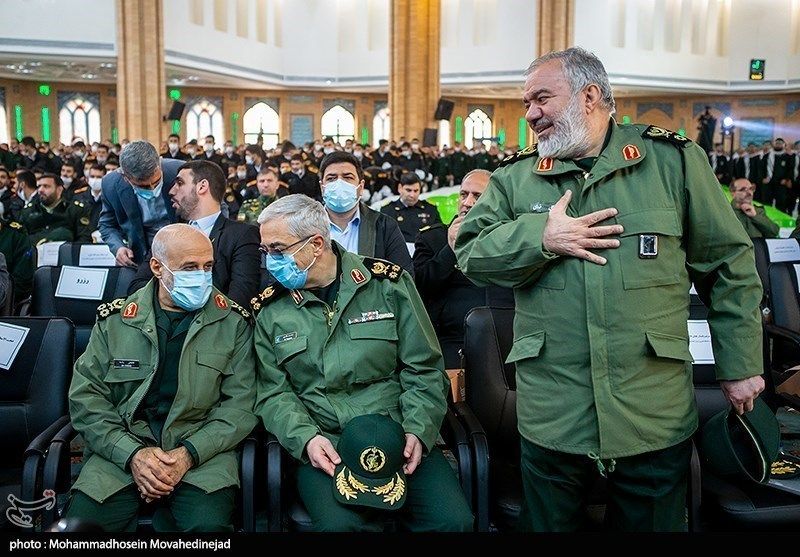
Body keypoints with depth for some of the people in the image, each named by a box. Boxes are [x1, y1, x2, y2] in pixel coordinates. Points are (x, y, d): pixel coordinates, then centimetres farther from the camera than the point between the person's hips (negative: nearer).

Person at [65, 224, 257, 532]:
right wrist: (132, 454, -12)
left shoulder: (233, 322, 4)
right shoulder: (114, 319, 7)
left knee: (209, 523, -30)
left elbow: (239, 404, -1)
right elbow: (86, 396, 3)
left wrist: (188, 454, -15)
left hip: (201, 449, -1)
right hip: (122, 446, 2)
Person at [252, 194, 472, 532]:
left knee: (453, 519, -21)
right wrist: (305, 438, -13)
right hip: (323, 446, 0)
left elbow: (424, 369, 4)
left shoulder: (388, 284, 3)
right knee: (339, 523, -30)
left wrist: (418, 430, -10)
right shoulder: (270, 310, 7)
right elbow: (273, 393, 5)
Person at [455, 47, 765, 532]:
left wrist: (740, 365, 5)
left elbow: (729, 262, 5)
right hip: (551, 419, 2)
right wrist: (540, 237, -15)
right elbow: (470, 252, 1)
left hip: (656, 418, -1)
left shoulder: (673, 160, 1)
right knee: (548, 521, 17)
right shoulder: (515, 177, 6)